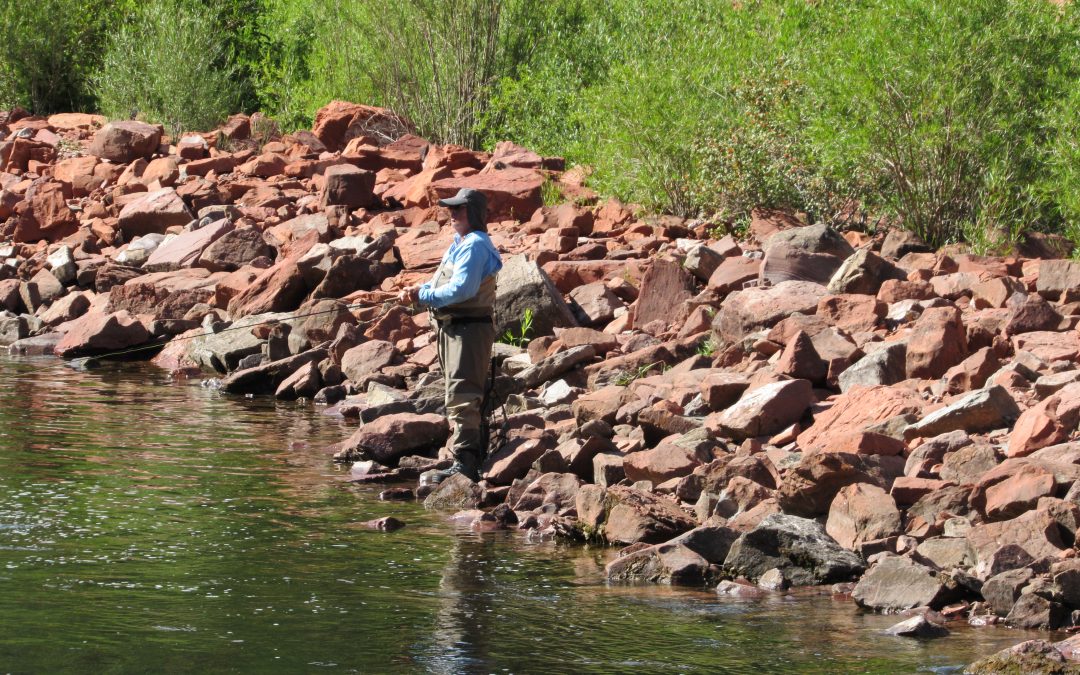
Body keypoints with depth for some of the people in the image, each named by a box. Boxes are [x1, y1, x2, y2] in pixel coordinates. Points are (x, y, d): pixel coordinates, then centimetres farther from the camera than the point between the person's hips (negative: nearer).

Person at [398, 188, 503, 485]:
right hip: (454, 327, 11)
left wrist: (422, 296, -16)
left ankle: (464, 464, -19)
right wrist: (418, 292, 3)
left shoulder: (474, 245, -14)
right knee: (467, 396, 16)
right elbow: (442, 283, 22)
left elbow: (461, 289, -23)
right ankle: (476, 454, 24)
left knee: (461, 397, -15)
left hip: (469, 328, -11)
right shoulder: (460, 244, 20)